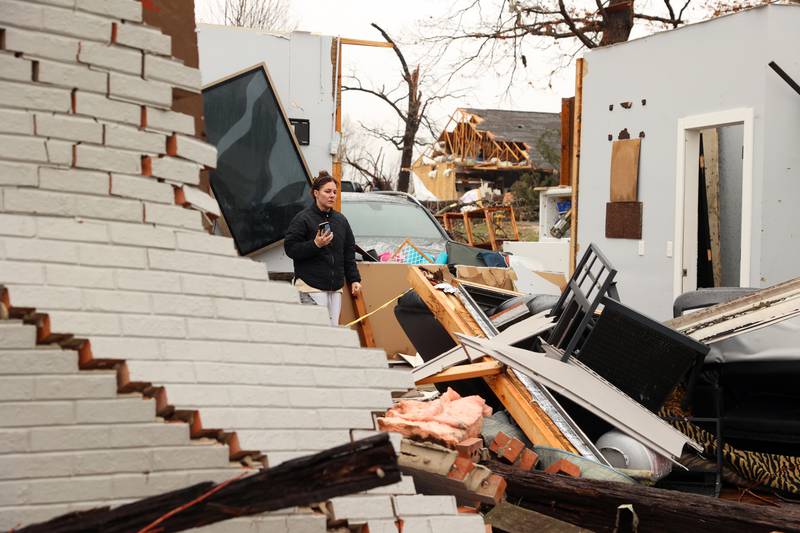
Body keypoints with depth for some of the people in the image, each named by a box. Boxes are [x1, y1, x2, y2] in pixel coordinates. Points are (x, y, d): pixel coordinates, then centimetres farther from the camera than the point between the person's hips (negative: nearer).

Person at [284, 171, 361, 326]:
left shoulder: (340, 219, 16)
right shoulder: (302, 219, -3)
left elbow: (349, 252, 20)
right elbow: (290, 248, -8)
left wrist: (354, 279, 15)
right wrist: (315, 244, -20)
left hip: (335, 288, 6)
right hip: (311, 287, -6)